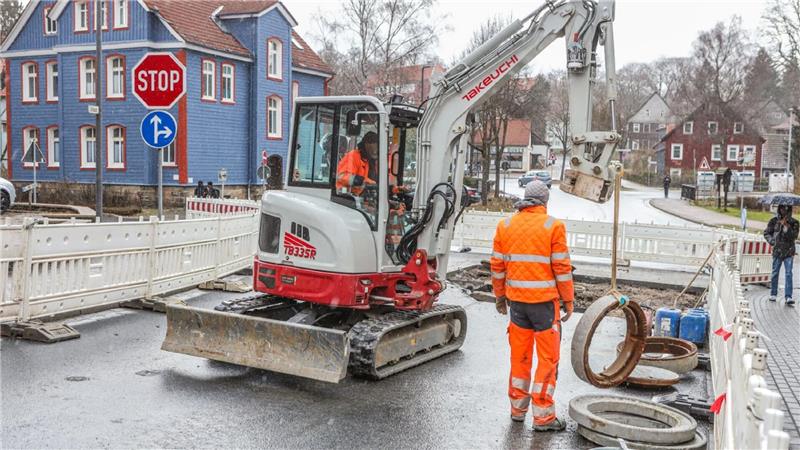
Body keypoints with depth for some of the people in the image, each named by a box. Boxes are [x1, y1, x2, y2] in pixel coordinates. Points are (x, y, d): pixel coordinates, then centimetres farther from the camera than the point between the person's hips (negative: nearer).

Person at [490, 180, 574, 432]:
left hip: (516, 300, 5)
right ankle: (542, 417, 7)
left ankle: (518, 409, 25)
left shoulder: (505, 226, 5)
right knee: (548, 359, 4)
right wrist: (568, 301, 1)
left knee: (519, 356, 15)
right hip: (545, 300, -4)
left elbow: (497, 266, 8)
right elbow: (562, 268, -8)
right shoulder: (553, 227, -7)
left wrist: (500, 296, 18)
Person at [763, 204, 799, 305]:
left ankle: (788, 297, -10)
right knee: (775, 273, 8)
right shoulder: (774, 221, 3)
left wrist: (787, 227, -20)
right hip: (777, 251, 1)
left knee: (789, 274, -8)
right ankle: (773, 294, 21)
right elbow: (766, 233, 11)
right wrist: (771, 240, -5)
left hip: (789, 252, -1)